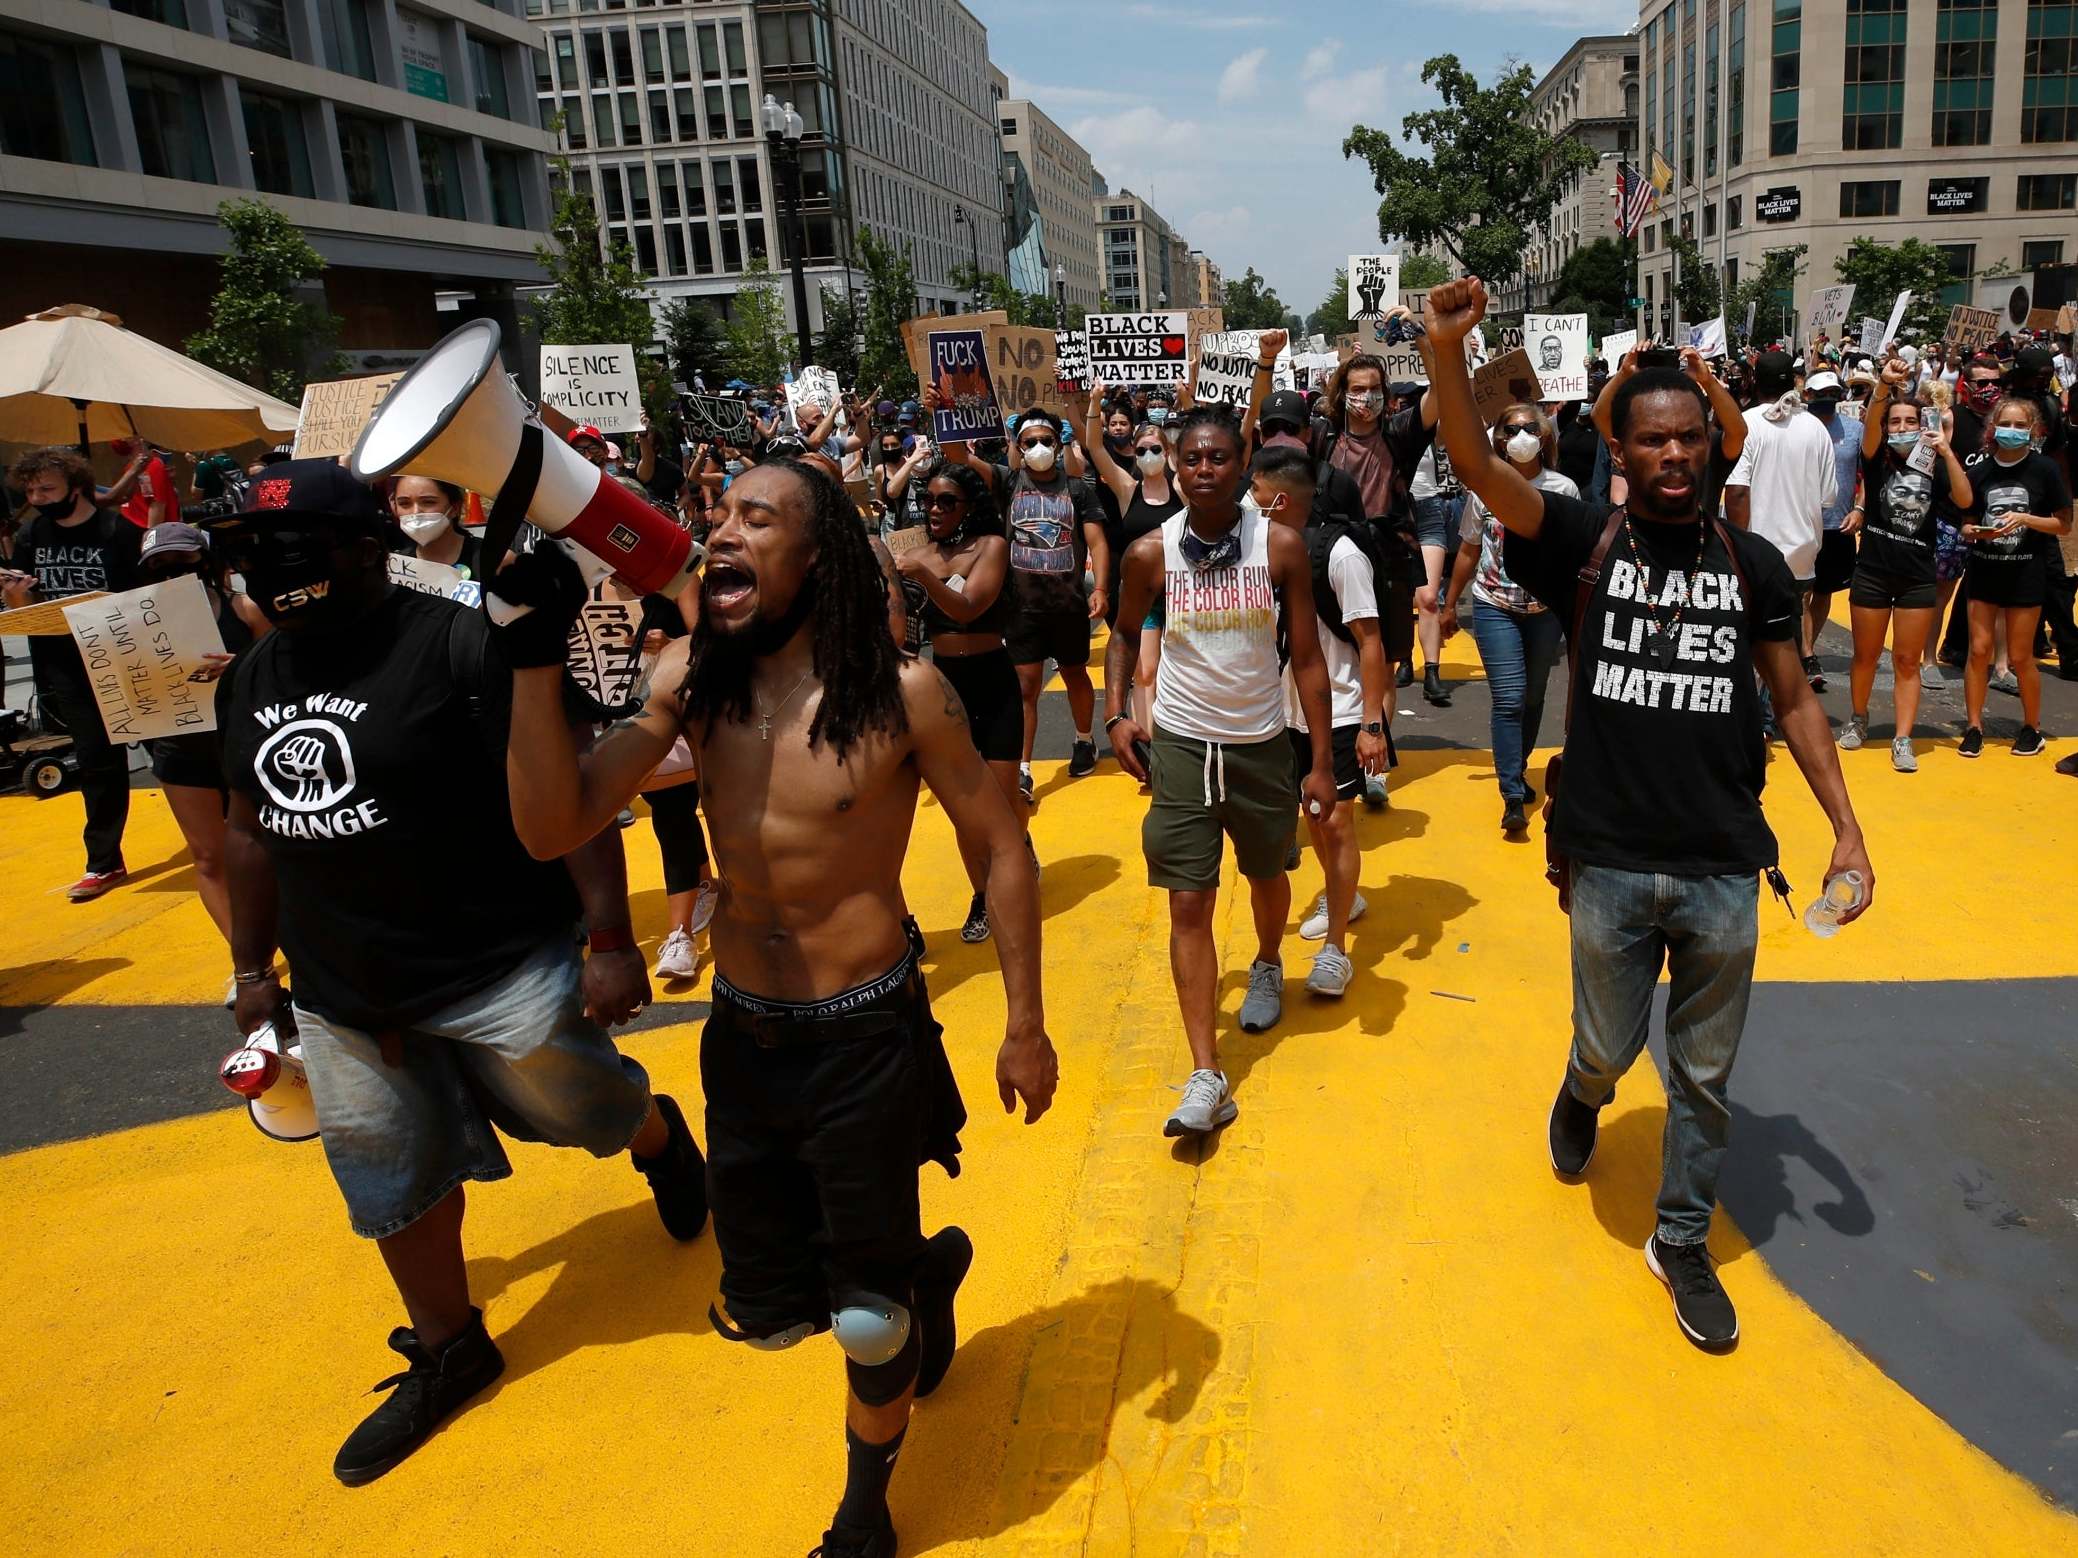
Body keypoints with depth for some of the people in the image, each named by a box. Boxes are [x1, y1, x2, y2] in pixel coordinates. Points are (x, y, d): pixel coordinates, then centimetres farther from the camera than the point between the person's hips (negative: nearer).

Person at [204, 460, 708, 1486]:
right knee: (394, 1180, 18)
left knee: (579, 1104, 11)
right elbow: (252, 831, 15)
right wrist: (252, 967, 18)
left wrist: (611, 940, -23)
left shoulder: (461, 646, -19)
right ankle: (448, 1353, 40)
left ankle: (659, 1140, 49)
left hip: (501, 968, -6)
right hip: (342, 996, 7)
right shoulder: (251, 680, 5)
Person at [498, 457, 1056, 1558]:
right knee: (763, 1313, 18)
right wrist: (535, 658, -21)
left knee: (870, 1319, 10)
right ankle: (925, 1269, 51)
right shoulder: (691, 679, -6)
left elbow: (1001, 849, -7)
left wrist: (1025, 1027, -5)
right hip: (742, 1036, 4)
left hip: (867, 1039, -4)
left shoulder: (900, 692, -16)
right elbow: (553, 828, -11)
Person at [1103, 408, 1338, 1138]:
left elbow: (1307, 656, -5)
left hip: (1261, 744, 0)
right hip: (1180, 746, 0)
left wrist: (1322, 763, -6)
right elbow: (1125, 634, 11)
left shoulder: (1280, 545, -9)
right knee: (1188, 904, -4)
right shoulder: (1151, 552, -7)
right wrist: (1116, 714, -4)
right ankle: (1207, 1076, -1)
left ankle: (1267, 967, 55)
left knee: (1267, 876, 21)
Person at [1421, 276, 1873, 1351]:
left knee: (1704, 1073, 13)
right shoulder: (1584, 544, -5)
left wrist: (1846, 829, 5)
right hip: (1610, 862, -2)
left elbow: (1794, 701, 9)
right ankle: (1581, 1097, 52)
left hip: (1724, 868, 2)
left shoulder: (1753, 566, 2)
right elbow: (1478, 466, -19)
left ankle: (1681, 1244, 34)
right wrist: (1447, 352, -36)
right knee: (1610, 1046, 15)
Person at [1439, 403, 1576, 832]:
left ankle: (1517, 768, 34)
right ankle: (1513, 799, -6)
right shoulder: (1485, 488, -2)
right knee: (1509, 699, -9)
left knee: (1533, 696, 13)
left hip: (1545, 608, 2)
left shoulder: (1563, 488, -2)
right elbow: (1468, 551, 7)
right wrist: (1450, 604, 9)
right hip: (1495, 607, -2)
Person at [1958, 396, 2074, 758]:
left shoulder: (2044, 469, -5)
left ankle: (2032, 728, 20)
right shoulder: (1980, 470, 1)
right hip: (1984, 569, 2)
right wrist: (1976, 532, -14)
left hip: (2026, 572, -2)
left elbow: (2063, 525, -2)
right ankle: (1973, 727, 11)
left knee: (2020, 656, 4)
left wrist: (2024, 518, -16)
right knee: (1979, 649, 1)